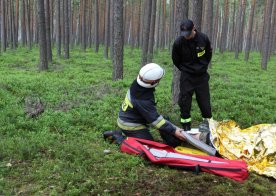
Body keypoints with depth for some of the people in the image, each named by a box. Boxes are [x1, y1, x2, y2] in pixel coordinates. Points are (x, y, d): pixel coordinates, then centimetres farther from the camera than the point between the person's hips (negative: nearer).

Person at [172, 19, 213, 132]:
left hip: (202, 75, 1)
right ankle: (186, 125, 12)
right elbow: (176, 60, 2)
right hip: (186, 76, 0)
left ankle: (207, 121, 24)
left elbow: (208, 54, 9)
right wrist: (184, 69, 2)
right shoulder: (178, 42, -15)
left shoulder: (203, 39, -11)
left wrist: (203, 66, 7)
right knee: (184, 100, 0)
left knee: (204, 99, 5)